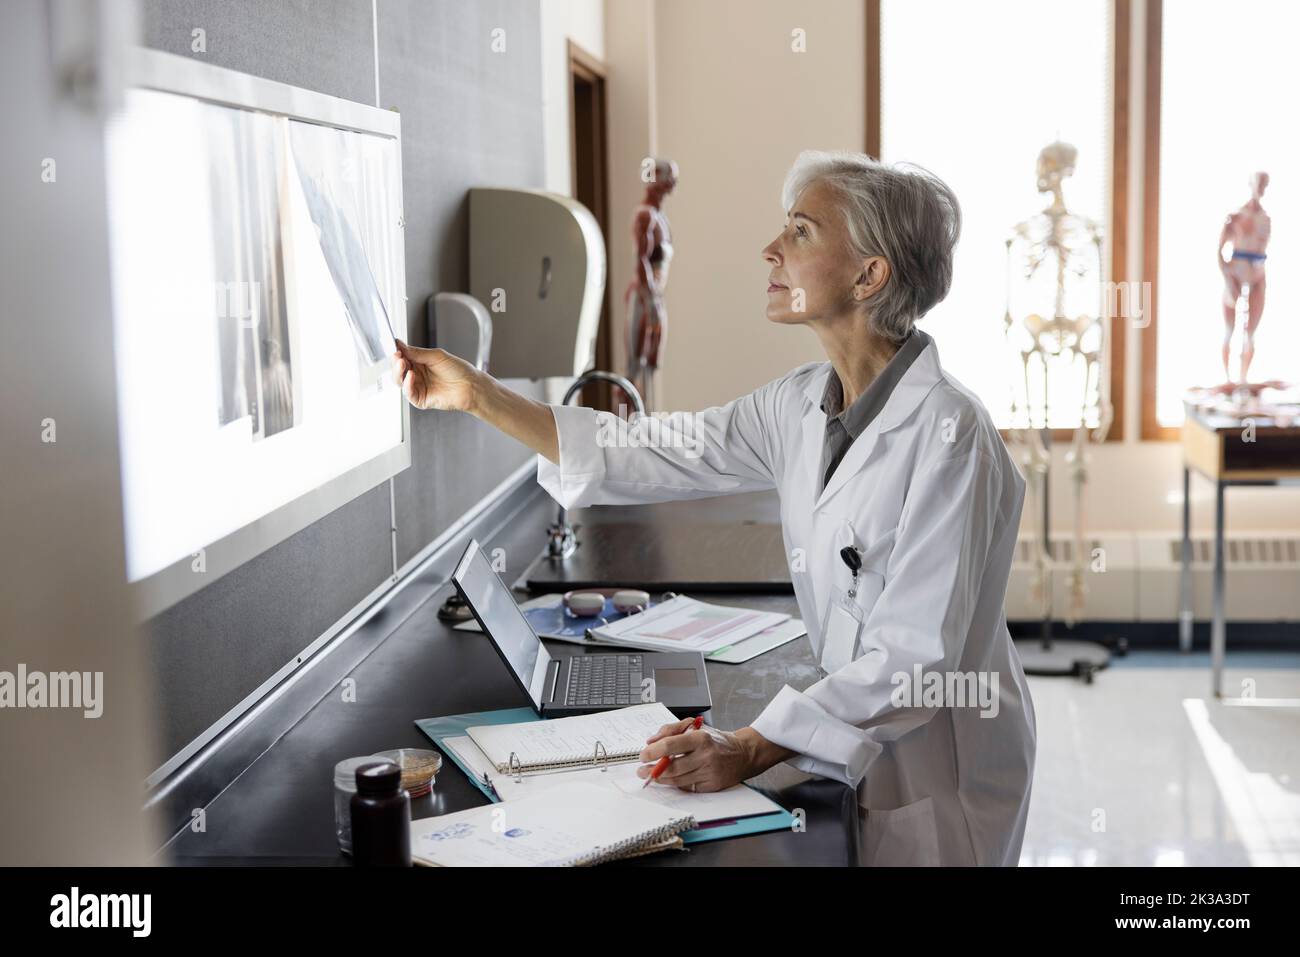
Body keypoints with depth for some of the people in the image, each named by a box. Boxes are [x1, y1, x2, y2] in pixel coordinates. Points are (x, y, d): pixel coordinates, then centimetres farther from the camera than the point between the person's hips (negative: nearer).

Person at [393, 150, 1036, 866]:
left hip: (938, 774, -6)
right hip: (853, 746, 7)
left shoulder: (947, 435, -24)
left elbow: (917, 656, -27)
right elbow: (640, 456, 3)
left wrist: (751, 750, -32)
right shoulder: (801, 405, -1)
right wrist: (477, 395, 0)